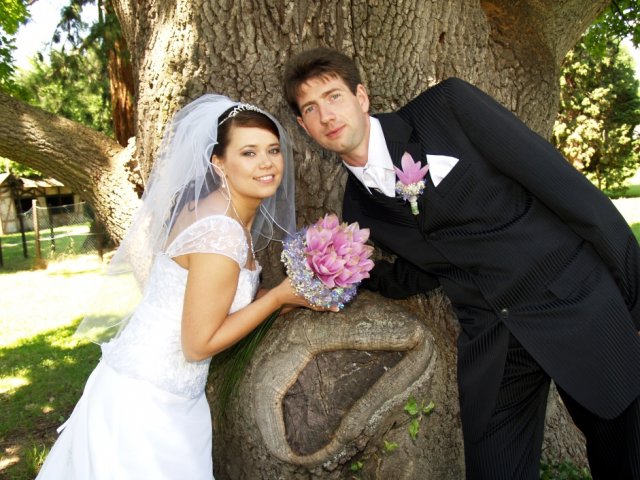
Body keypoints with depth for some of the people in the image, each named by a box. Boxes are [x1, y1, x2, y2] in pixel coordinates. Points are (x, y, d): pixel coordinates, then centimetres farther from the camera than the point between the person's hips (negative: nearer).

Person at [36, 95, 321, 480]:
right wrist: (279, 296, -15)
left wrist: (297, 296, 0)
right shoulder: (221, 231, -26)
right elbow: (199, 343, -20)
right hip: (145, 401, -8)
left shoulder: (228, 213, 1)